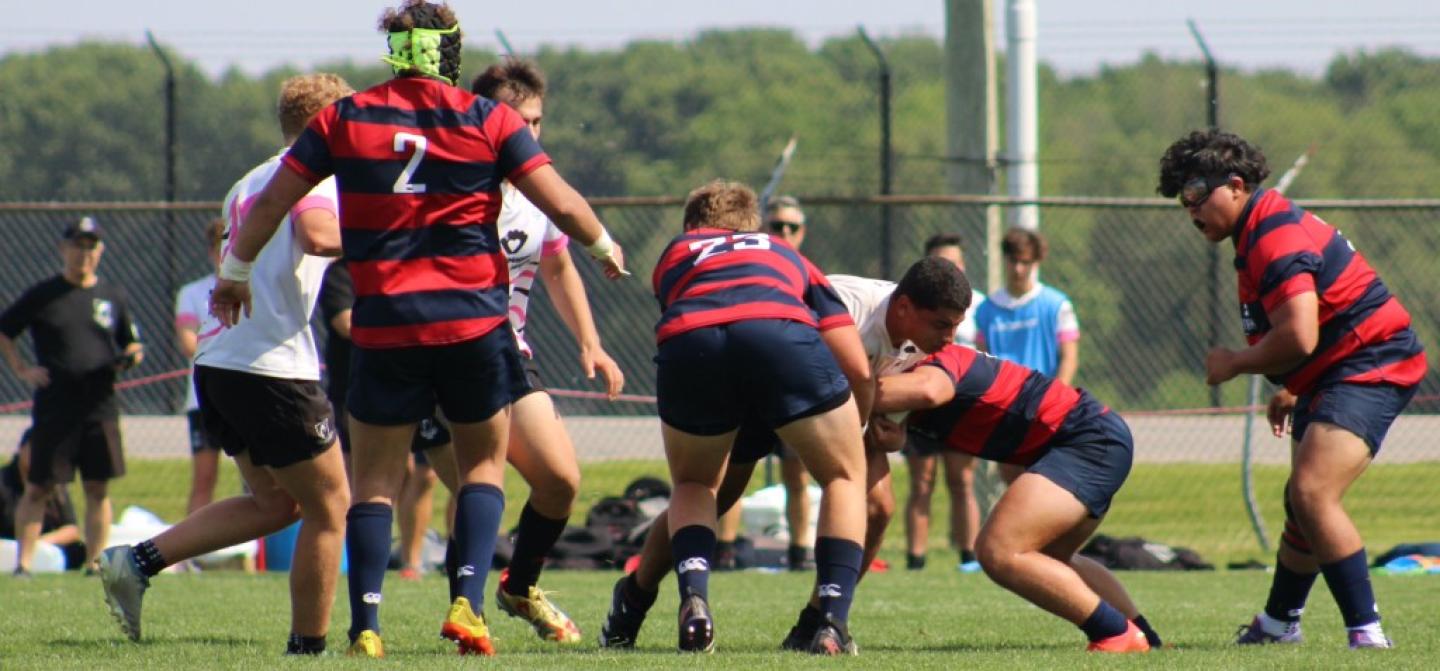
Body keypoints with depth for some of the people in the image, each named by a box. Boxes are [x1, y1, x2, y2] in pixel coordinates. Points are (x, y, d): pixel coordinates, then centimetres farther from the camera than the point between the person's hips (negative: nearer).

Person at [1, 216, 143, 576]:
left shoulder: (113, 297, 11)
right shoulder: (42, 295, 3)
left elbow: (133, 345, 18)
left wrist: (130, 357, -4)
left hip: (100, 407, 3)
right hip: (53, 407, -3)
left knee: (98, 488, 2)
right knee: (39, 488, -2)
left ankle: (94, 561, 7)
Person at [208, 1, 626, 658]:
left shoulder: (344, 118, 2)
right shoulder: (488, 120, 0)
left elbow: (272, 201, 5)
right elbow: (562, 205, -2)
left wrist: (235, 271, 19)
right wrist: (604, 247, 18)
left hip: (383, 326, 0)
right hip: (474, 320, 0)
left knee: (375, 479, 9)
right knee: (484, 462, 16)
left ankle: (365, 624, -3)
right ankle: (467, 603, -2)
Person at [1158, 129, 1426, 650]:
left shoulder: (1276, 238, -21)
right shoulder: (1268, 230, 14)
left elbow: (1298, 338, -30)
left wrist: (1235, 364, -13)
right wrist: (1290, 389, 33)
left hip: (1369, 369, -12)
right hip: (1336, 376, 12)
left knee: (1312, 493, -25)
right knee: (1302, 504, 24)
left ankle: (1367, 634, -27)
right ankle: (1278, 623, 42)